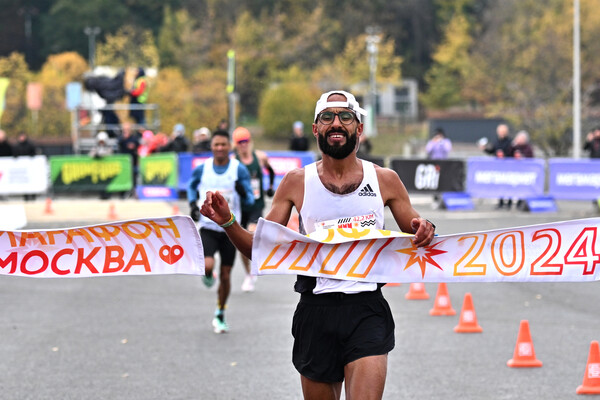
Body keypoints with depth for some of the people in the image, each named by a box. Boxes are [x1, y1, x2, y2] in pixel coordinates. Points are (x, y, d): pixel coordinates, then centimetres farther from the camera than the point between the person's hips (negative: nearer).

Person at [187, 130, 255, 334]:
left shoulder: (239, 170, -5)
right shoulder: (202, 169, -1)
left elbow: (250, 200, -5)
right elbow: (192, 186, 20)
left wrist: (243, 192, -28)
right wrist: (193, 204, 2)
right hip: (207, 227, 0)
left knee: (225, 275, 6)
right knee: (207, 265, -25)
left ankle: (220, 315, 24)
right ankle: (207, 275, 14)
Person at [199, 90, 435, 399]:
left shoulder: (385, 181, 5)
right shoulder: (296, 182, 5)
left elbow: (415, 241, 13)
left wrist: (425, 232, -11)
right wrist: (227, 222, -12)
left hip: (366, 310, -1)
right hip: (315, 312, 1)